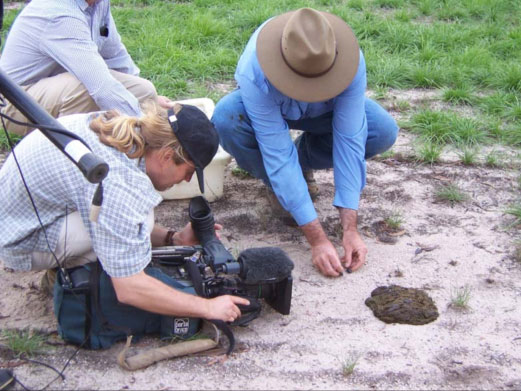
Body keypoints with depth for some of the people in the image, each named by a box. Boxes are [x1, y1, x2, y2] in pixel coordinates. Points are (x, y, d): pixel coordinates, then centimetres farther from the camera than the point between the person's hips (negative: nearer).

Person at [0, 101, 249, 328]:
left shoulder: (114, 127, -5)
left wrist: (174, 239, 2)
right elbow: (129, 289, -30)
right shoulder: (119, 183, -31)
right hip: (21, 243, -9)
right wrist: (208, 308, -21)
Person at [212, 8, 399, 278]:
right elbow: (278, 155, -40)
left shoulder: (350, 61, -36)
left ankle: (303, 159, 4)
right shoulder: (256, 73, -41)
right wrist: (317, 239, -41)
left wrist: (350, 228, -37)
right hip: (265, 105, -2)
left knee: (384, 132, -25)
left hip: (322, 111, 2)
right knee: (226, 119, -37)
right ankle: (275, 184, -5)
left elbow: (349, 140, -35)